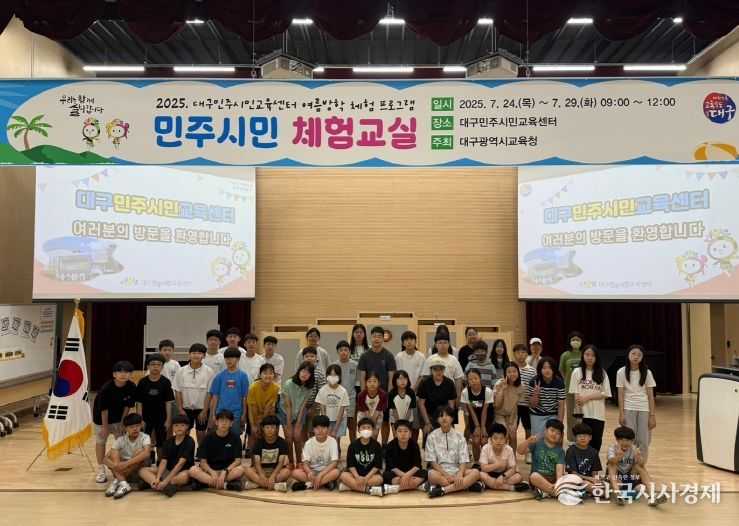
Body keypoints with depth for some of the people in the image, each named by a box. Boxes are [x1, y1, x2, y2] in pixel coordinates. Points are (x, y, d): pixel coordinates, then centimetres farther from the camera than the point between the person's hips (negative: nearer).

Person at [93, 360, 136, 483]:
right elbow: (104, 409, -23)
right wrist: (105, 426, -16)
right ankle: (101, 469, 17)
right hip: (101, 416, -3)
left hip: (118, 417, 3)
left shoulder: (132, 387, -24)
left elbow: (128, 406, -12)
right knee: (101, 441, 5)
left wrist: (122, 423, -7)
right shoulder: (106, 388, -32)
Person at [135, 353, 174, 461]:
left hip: (161, 418, 0)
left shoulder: (165, 382, -7)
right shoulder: (142, 382, -6)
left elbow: (168, 403, -5)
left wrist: (168, 420, -7)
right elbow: (139, 403, -3)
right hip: (146, 418, 1)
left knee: (160, 444, 10)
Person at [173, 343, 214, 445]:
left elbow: (209, 393, -7)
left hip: (202, 409, -1)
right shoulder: (181, 371, -5)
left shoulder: (209, 371, -10)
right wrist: (180, 409, -4)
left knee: (201, 434, 8)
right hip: (186, 408, 1)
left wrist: (204, 411, -9)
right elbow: (178, 391, 0)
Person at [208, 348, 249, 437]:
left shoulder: (242, 376, -1)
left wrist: (244, 414, -1)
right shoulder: (220, 376, 2)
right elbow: (215, 396, 4)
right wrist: (213, 414, 2)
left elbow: (244, 397, 1)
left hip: (236, 414, -1)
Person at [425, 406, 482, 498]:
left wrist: (460, 475, -23)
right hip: (439, 470, -2)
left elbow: (463, 461, -2)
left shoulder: (459, 436, 4)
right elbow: (432, 461, -4)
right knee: (432, 475, -38)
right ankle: (467, 484, -25)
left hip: (456, 470, 2)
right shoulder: (432, 436, 1)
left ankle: (443, 490, -34)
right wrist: (446, 475, -18)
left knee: (475, 472, -26)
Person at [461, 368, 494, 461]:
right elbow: (471, 410, -13)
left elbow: (484, 410, -18)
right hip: (474, 418, 1)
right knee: (475, 441, -6)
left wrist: (483, 427, -15)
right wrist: (477, 426, -12)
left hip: (487, 417, -1)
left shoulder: (488, 391, -26)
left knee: (484, 441, -8)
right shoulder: (465, 392, -22)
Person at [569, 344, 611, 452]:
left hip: (598, 415, 2)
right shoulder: (577, 372, -1)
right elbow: (576, 395, -3)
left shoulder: (602, 373, 4)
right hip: (582, 414, -1)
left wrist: (588, 397, -12)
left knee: (596, 443, 7)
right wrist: (578, 412, -10)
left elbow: (605, 394, -1)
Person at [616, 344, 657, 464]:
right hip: (629, 409, -1)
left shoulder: (647, 373, 0)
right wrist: (621, 413, -6)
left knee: (644, 441, 3)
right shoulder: (621, 372, -2)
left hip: (644, 409, 1)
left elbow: (650, 395, 1)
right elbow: (621, 394, -1)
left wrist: (652, 415, -2)